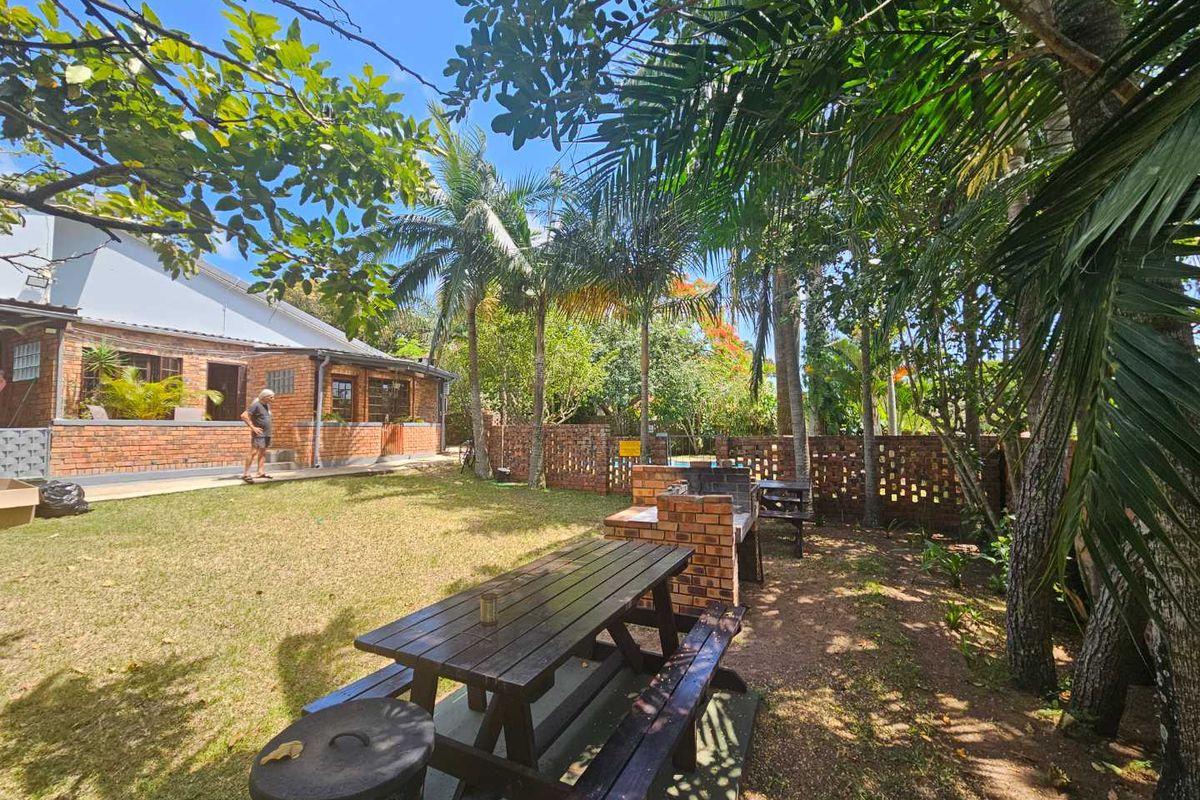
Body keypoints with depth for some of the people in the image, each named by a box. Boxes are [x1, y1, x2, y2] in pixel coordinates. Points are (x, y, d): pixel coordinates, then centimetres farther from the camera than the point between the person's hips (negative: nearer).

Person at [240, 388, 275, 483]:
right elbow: (244, 415, -18)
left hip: (267, 434, 9)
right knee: (254, 452, -12)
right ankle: (245, 474, -10)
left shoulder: (268, 405, 14)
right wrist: (252, 427, -19)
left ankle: (261, 472, 17)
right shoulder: (256, 405, -11)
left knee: (263, 453, 11)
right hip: (259, 434, -9)